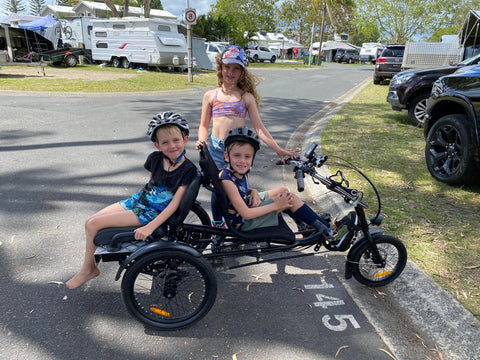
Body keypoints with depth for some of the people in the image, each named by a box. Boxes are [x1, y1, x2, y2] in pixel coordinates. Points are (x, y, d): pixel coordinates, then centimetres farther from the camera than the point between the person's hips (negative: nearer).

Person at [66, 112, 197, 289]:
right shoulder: (155, 158, -4)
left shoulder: (188, 170, -21)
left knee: (94, 225, -11)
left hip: (152, 213, -7)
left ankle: (88, 269, 13)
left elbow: (175, 204, -24)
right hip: (137, 200, 7)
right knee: (89, 223, 4)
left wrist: (150, 228, -30)